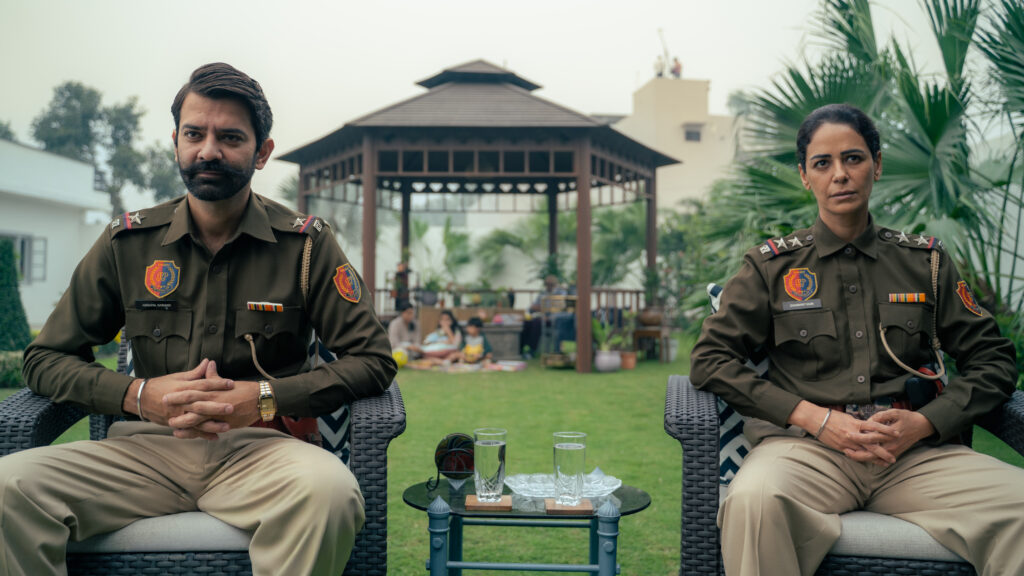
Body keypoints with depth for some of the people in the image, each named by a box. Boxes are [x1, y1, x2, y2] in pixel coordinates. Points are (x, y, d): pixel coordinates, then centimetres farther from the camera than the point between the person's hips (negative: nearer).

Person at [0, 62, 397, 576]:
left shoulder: (306, 244, 1)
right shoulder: (128, 242, 7)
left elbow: (373, 360, -2)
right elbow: (45, 359, 11)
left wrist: (264, 398, -15)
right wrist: (139, 394, -9)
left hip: (259, 448, -1)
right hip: (148, 447, 2)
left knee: (329, 490, -36)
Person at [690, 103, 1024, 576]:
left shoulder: (926, 261, 16)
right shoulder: (772, 265, 10)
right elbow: (710, 359, 4)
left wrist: (925, 422, -3)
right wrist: (813, 417, -7)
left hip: (916, 454, 3)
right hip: (809, 447, -2)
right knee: (754, 499, -38)